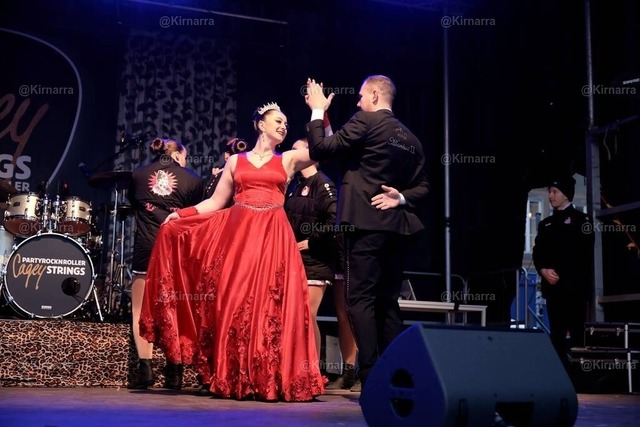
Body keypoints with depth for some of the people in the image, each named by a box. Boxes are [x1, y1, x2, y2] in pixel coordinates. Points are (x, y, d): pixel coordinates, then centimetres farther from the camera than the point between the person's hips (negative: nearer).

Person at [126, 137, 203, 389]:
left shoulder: (137, 175, 8)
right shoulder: (193, 179, 4)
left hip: (146, 246, 0)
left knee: (141, 311, 5)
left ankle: (145, 369, -3)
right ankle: (173, 372, 7)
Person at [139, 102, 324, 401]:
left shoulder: (288, 160, 15)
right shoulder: (235, 161, 16)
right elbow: (215, 202, 13)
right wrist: (181, 213, 1)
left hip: (273, 237, -1)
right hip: (236, 234, 1)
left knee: (270, 305, -8)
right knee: (234, 303, -4)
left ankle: (270, 378, -3)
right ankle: (233, 379, 5)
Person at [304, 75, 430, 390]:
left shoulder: (365, 122, -6)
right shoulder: (411, 138, 16)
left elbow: (319, 150, -6)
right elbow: (422, 187, 17)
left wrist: (317, 111, 6)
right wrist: (400, 197, 3)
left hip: (366, 223, -7)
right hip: (398, 226, 7)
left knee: (360, 300, -6)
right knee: (388, 303, 11)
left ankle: (371, 378, -12)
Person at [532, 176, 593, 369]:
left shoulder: (580, 219, 3)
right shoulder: (546, 223, 20)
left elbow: (584, 253, -6)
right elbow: (537, 252, 13)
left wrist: (560, 273, -12)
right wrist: (544, 270, -7)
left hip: (574, 286, -5)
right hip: (553, 286, 5)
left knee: (577, 333, -8)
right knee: (556, 334, 4)